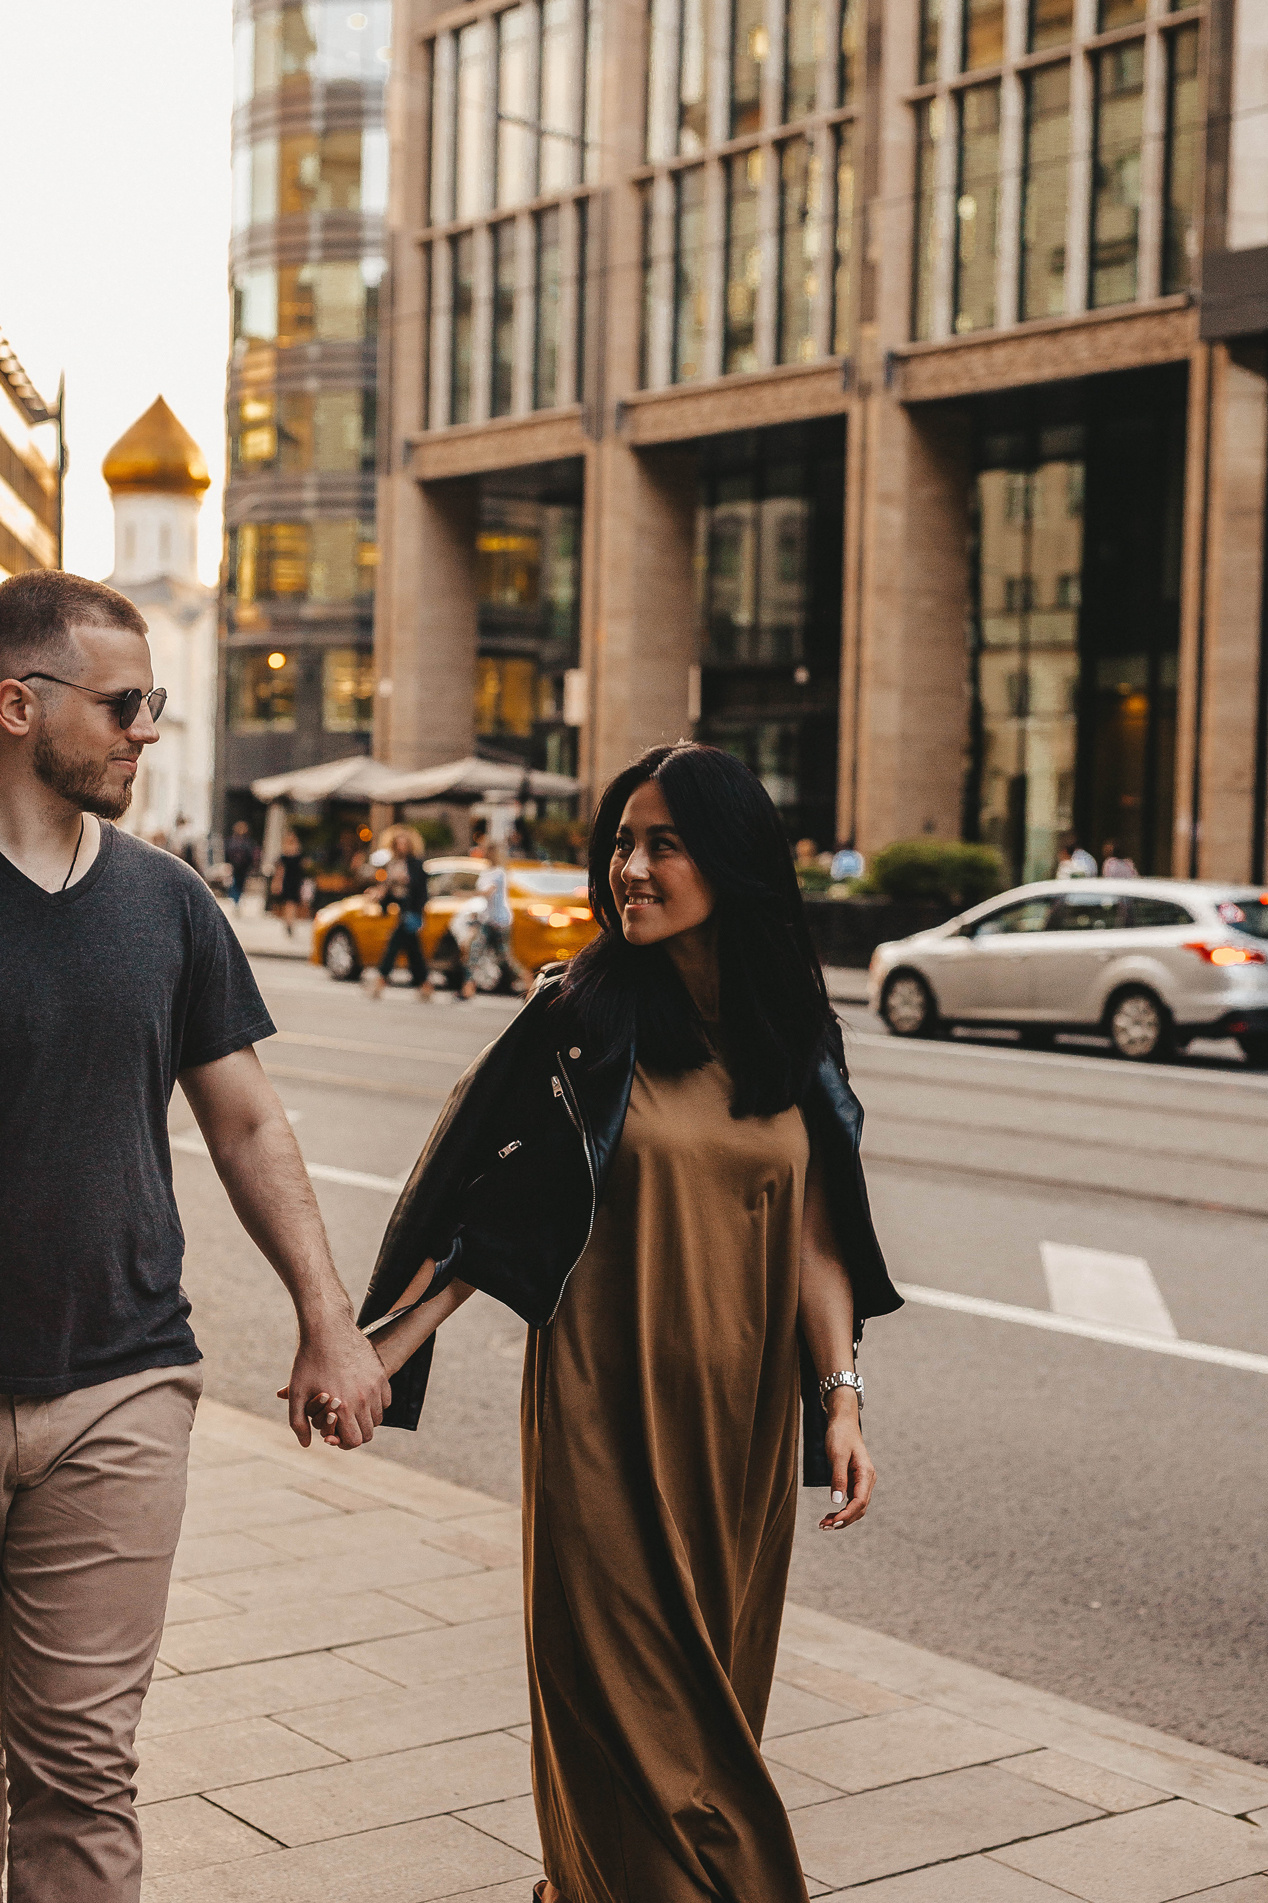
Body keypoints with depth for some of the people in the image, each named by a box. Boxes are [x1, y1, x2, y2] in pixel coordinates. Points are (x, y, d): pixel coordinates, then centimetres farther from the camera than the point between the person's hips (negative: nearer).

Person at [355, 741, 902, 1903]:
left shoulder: (796, 1037, 3)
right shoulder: (582, 1016, -5)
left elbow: (814, 1233, 6)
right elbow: (492, 1201, -3)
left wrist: (840, 1394, -1)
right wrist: (384, 1344, -10)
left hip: (741, 1412, 4)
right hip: (607, 1403, -3)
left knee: (718, 1682, 13)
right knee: (624, 1686, 0)